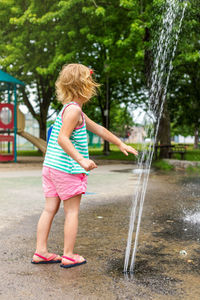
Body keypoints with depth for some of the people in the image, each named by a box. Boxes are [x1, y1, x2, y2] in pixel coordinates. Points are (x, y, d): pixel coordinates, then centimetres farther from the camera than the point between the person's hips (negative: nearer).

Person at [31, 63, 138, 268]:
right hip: (67, 168, -9)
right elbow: (62, 138, -23)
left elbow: (98, 129, 24)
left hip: (51, 166, 9)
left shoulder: (71, 109, 19)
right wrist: (81, 160, -29)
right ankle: (69, 256, 11)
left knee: (50, 209, 11)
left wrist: (120, 144, 28)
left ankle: (41, 252, 17)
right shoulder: (74, 109, -13)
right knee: (72, 211, 2)